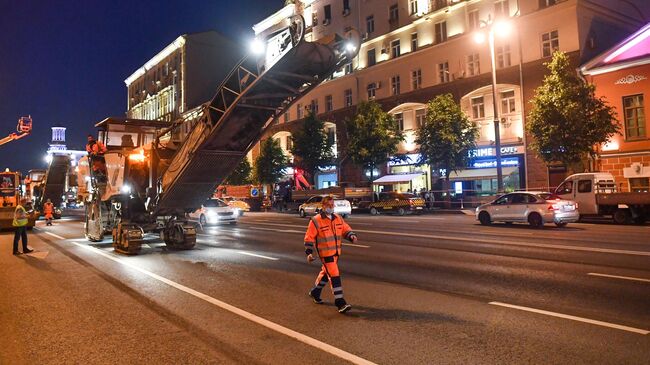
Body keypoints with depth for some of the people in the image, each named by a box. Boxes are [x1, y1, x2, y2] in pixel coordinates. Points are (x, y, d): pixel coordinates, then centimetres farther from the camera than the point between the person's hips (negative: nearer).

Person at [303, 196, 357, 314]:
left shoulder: (338, 218, 6)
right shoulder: (316, 221, -11)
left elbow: (346, 229, 11)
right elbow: (309, 238, -8)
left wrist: (352, 236, -11)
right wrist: (309, 253, -12)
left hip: (336, 252, 7)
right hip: (325, 253, -7)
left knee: (326, 273, 22)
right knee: (334, 276, -11)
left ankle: (315, 292, 44)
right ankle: (340, 303, -7)